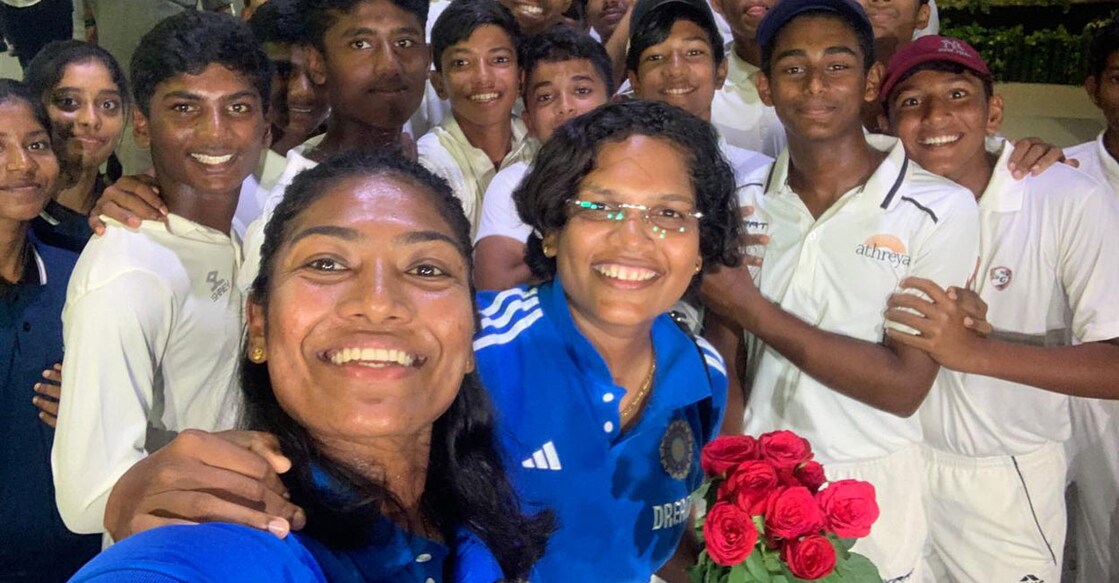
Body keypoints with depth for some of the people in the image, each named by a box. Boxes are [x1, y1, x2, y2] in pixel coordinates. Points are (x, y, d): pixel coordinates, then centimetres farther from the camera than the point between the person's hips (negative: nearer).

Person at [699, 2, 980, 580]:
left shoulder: (940, 208, -13)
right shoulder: (745, 204, -1)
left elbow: (903, 386, -17)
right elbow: (725, 358, 1)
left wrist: (753, 310, -18)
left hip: (871, 490, -3)